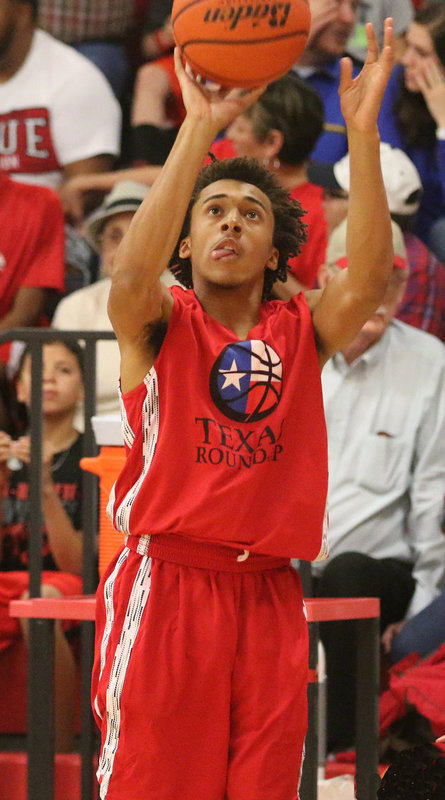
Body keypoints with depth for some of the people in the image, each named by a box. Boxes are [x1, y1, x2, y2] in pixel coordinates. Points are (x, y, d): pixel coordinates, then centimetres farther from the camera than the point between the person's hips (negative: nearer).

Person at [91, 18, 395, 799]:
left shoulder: (301, 330, 12)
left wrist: (362, 130, -17)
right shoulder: (158, 326, 4)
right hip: (165, 583, -3)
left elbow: (369, 273, -7)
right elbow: (133, 273, -19)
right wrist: (199, 128, -25)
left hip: (269, 595, 3)